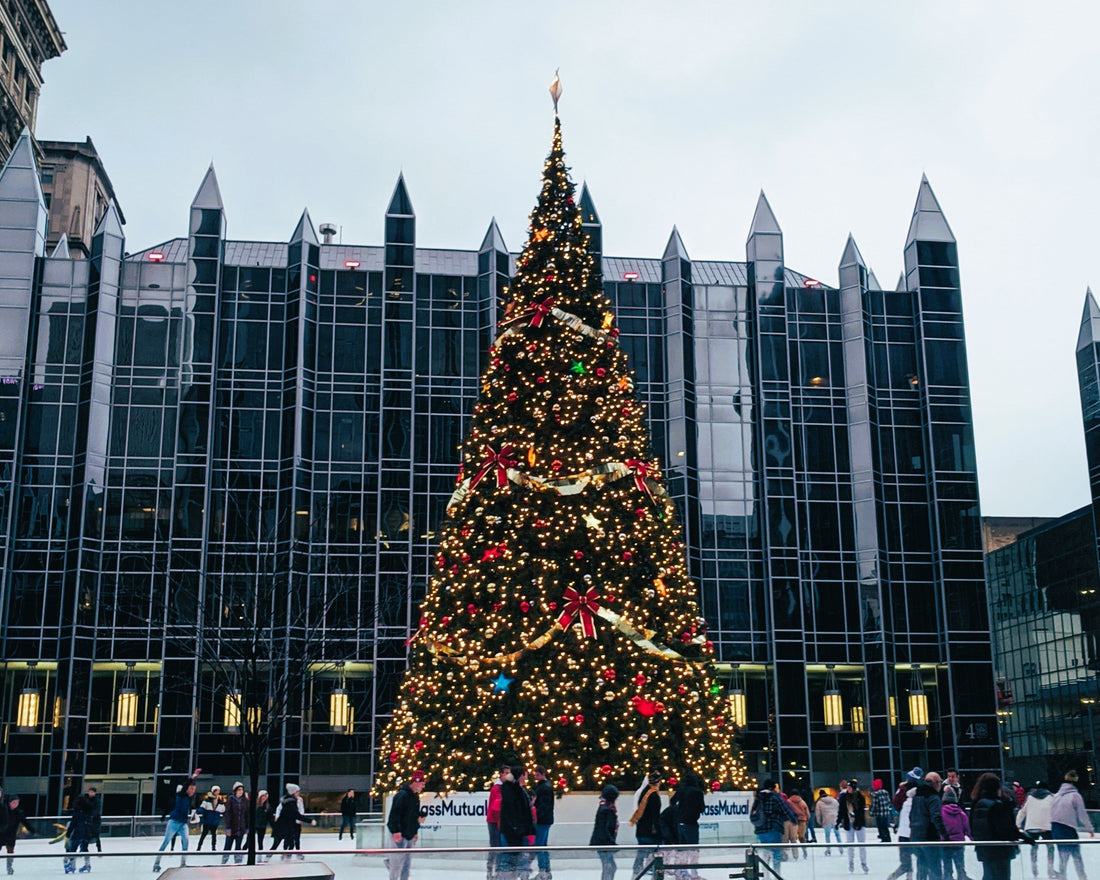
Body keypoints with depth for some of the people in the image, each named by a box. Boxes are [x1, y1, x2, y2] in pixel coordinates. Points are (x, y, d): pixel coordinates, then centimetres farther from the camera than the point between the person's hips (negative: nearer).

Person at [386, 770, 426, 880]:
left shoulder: (415, 797, 13)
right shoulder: (402, 795, -17)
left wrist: (415, 832, 20)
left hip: (409, 834, 9)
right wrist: (396, 832, -27)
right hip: (399, 834, -9)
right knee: (398, 861, -3)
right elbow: (394, 814, -23)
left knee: (406, 862, 12)